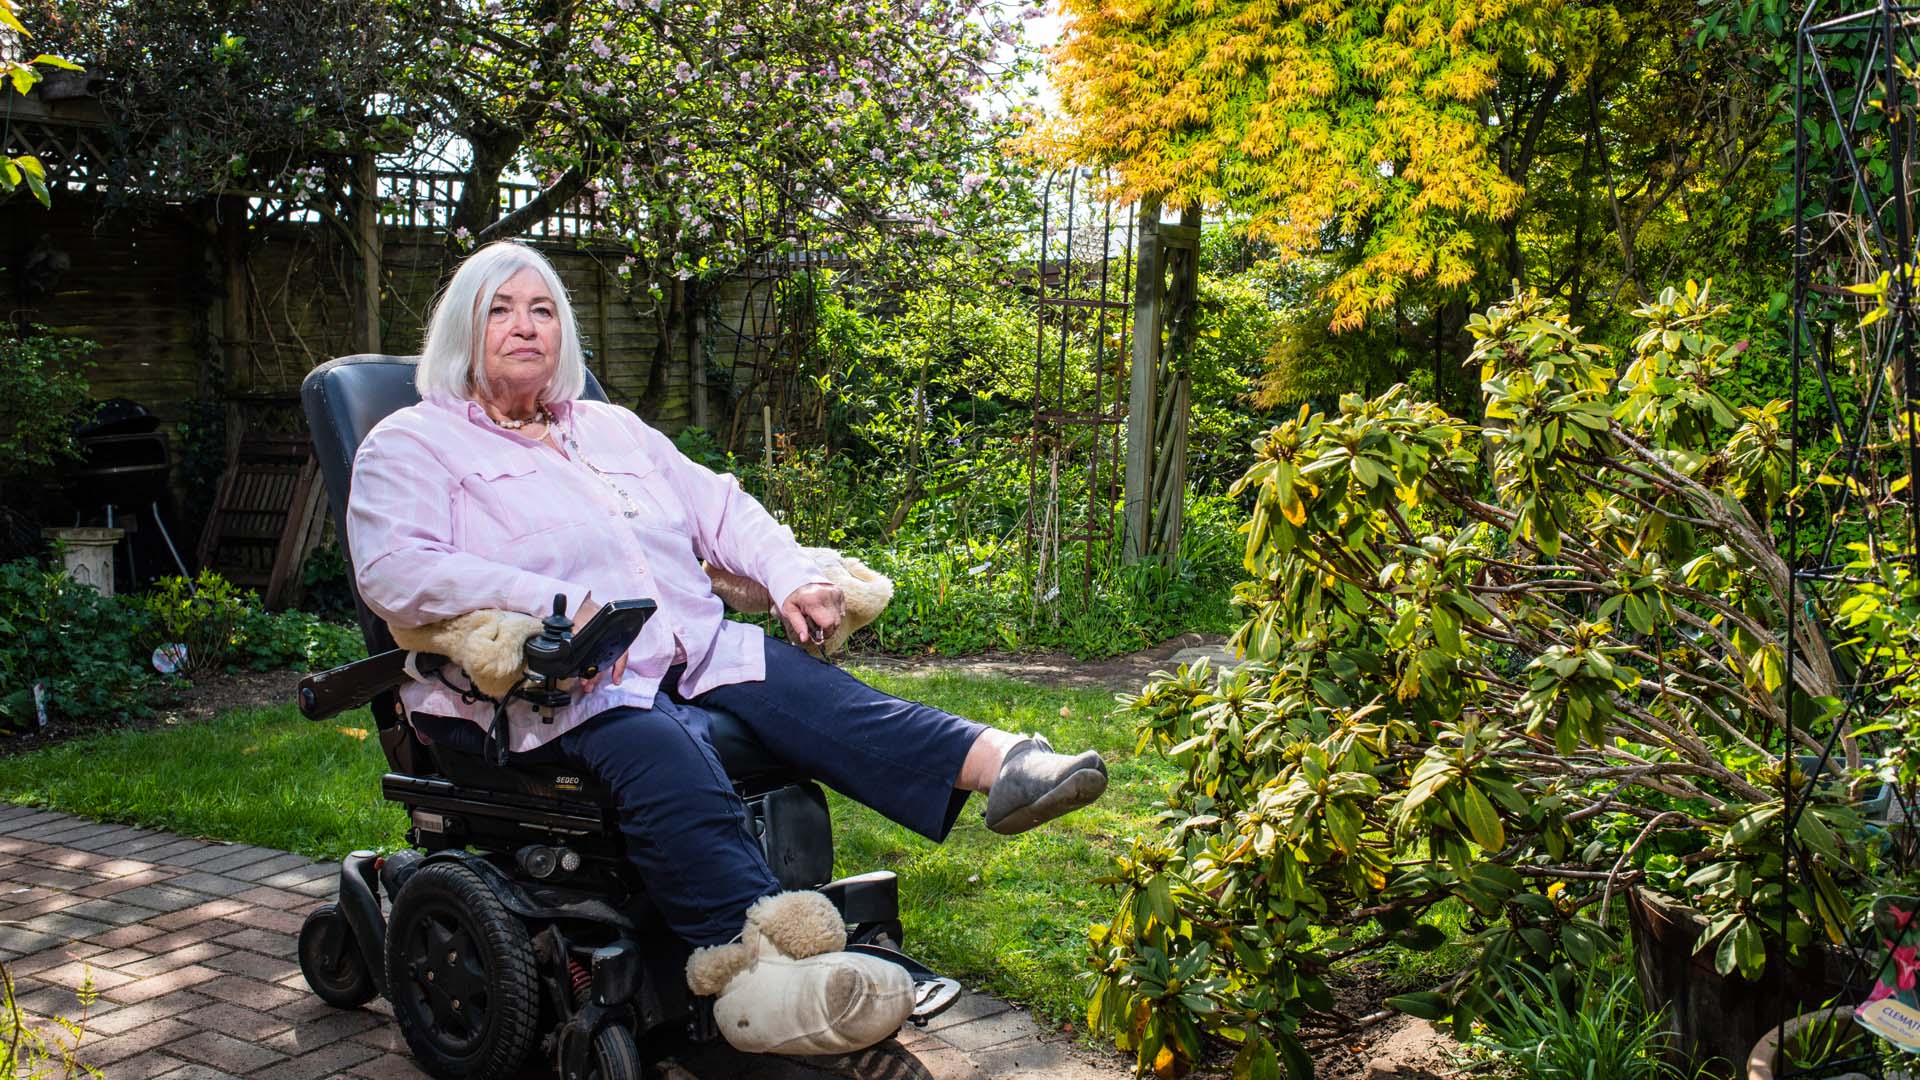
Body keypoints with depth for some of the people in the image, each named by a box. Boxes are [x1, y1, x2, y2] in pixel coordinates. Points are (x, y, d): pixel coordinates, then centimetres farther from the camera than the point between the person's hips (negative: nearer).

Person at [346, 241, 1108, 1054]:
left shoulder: (611, 429, 28)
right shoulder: (413, 444, 8)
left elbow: (718, 507, 25)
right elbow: (392, 570, -10)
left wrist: (792, 577, 4)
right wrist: (553, 603, -23)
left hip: (694, 652, 5)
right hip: (563, 688, -5)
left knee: (813, 695, -26)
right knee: (674, 769, -37)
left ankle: (998, 764, -47)